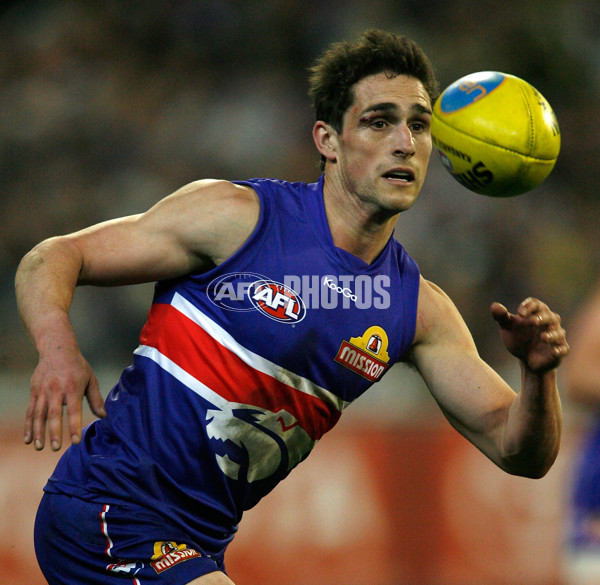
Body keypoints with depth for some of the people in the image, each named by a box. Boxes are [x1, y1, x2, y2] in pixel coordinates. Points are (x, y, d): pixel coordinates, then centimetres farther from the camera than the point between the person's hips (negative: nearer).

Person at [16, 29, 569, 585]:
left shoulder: (419, 306, 6)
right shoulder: (239, 216, -9)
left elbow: (517, 451, 4)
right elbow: (49, 260, -7)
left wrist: (538, 376, -18)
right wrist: (59, 350, -29)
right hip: (105, 512, -7)